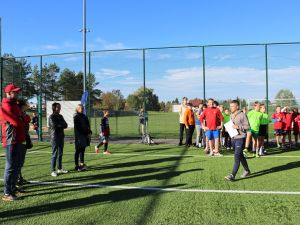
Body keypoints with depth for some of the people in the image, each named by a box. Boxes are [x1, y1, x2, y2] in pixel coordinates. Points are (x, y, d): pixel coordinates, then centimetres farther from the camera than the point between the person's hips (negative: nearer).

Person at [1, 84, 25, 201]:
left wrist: (21, 119, -4)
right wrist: (21, 118, 0)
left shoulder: (15, 105, 17)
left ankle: (13, 187, 30)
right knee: (11, 166, -6)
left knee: (17, 165, 18)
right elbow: (17, 122, -21)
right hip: (11, 141, -10)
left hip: (19, 141, 10)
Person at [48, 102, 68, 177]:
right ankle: (53, 171, -2)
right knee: (55, 154, -6)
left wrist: (59, 125, -9)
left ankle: (60, 169, 19)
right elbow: (54, 125, -18)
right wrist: (61, 125, -3)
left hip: (61, 136, 7)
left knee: (60, 153, 11)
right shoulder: (51, 117, -4)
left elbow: (65, 125, 7)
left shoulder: (60, 116, 15)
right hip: (54, 137, -6)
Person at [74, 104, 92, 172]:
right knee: (78, 151, 0)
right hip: (79, 136, -7)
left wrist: (89, 133, -1)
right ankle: (76, 165, 7)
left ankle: (82, 164, 18)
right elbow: (77, 127, -15)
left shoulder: (84, 116, 14)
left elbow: (88, 125, 15)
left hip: (84, 136, 7)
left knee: (82, 150, 11)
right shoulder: (76, 117, -9)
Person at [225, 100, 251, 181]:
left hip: (240, 138, -8)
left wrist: (238, 127, -22)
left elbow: (248, 126, -11)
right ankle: (247, 171, 35)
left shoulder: (242, 115, -10)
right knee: (240, 156, 18)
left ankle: (232, 175, -10)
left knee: (237, 157, -10)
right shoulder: (231, 115, 13)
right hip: (233, 138, 8)